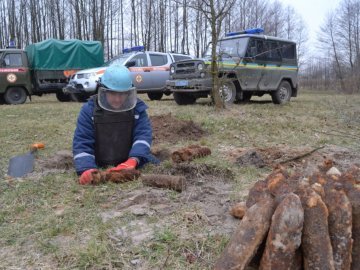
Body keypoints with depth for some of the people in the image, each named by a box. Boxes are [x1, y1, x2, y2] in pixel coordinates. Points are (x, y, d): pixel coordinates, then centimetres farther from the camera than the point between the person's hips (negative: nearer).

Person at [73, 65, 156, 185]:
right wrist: (87, 169, -31)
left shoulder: (138, 108, -2)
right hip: (100, 169, -1)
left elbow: (143, 135, -14)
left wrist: (133, 160, -34)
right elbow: (82, 143, -11)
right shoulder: (89, 110, -5)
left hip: (133, 166, 1)